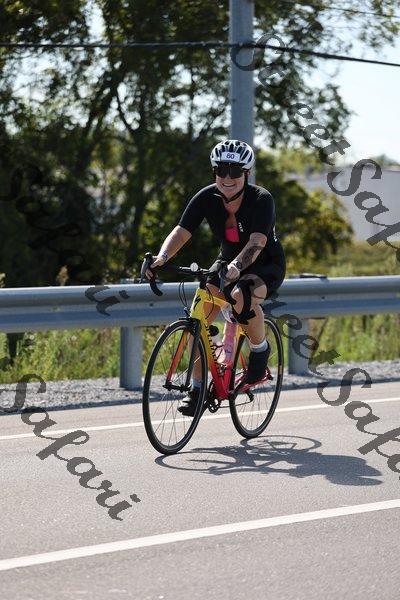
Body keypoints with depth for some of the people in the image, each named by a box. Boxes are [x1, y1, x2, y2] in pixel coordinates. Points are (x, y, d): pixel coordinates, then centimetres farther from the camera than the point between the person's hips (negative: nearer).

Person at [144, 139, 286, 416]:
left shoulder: (261, 199, -26)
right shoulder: (207, 198, -15)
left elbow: (257, 242, -39)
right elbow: (182, 231, -23)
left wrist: (236, 266, -58)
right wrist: (162, 257, -43)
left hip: (266, 265, -5)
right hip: (229, 261, 5)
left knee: (241, 299, -37)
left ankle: (261, 349, -8)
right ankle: (197, 388, -5)